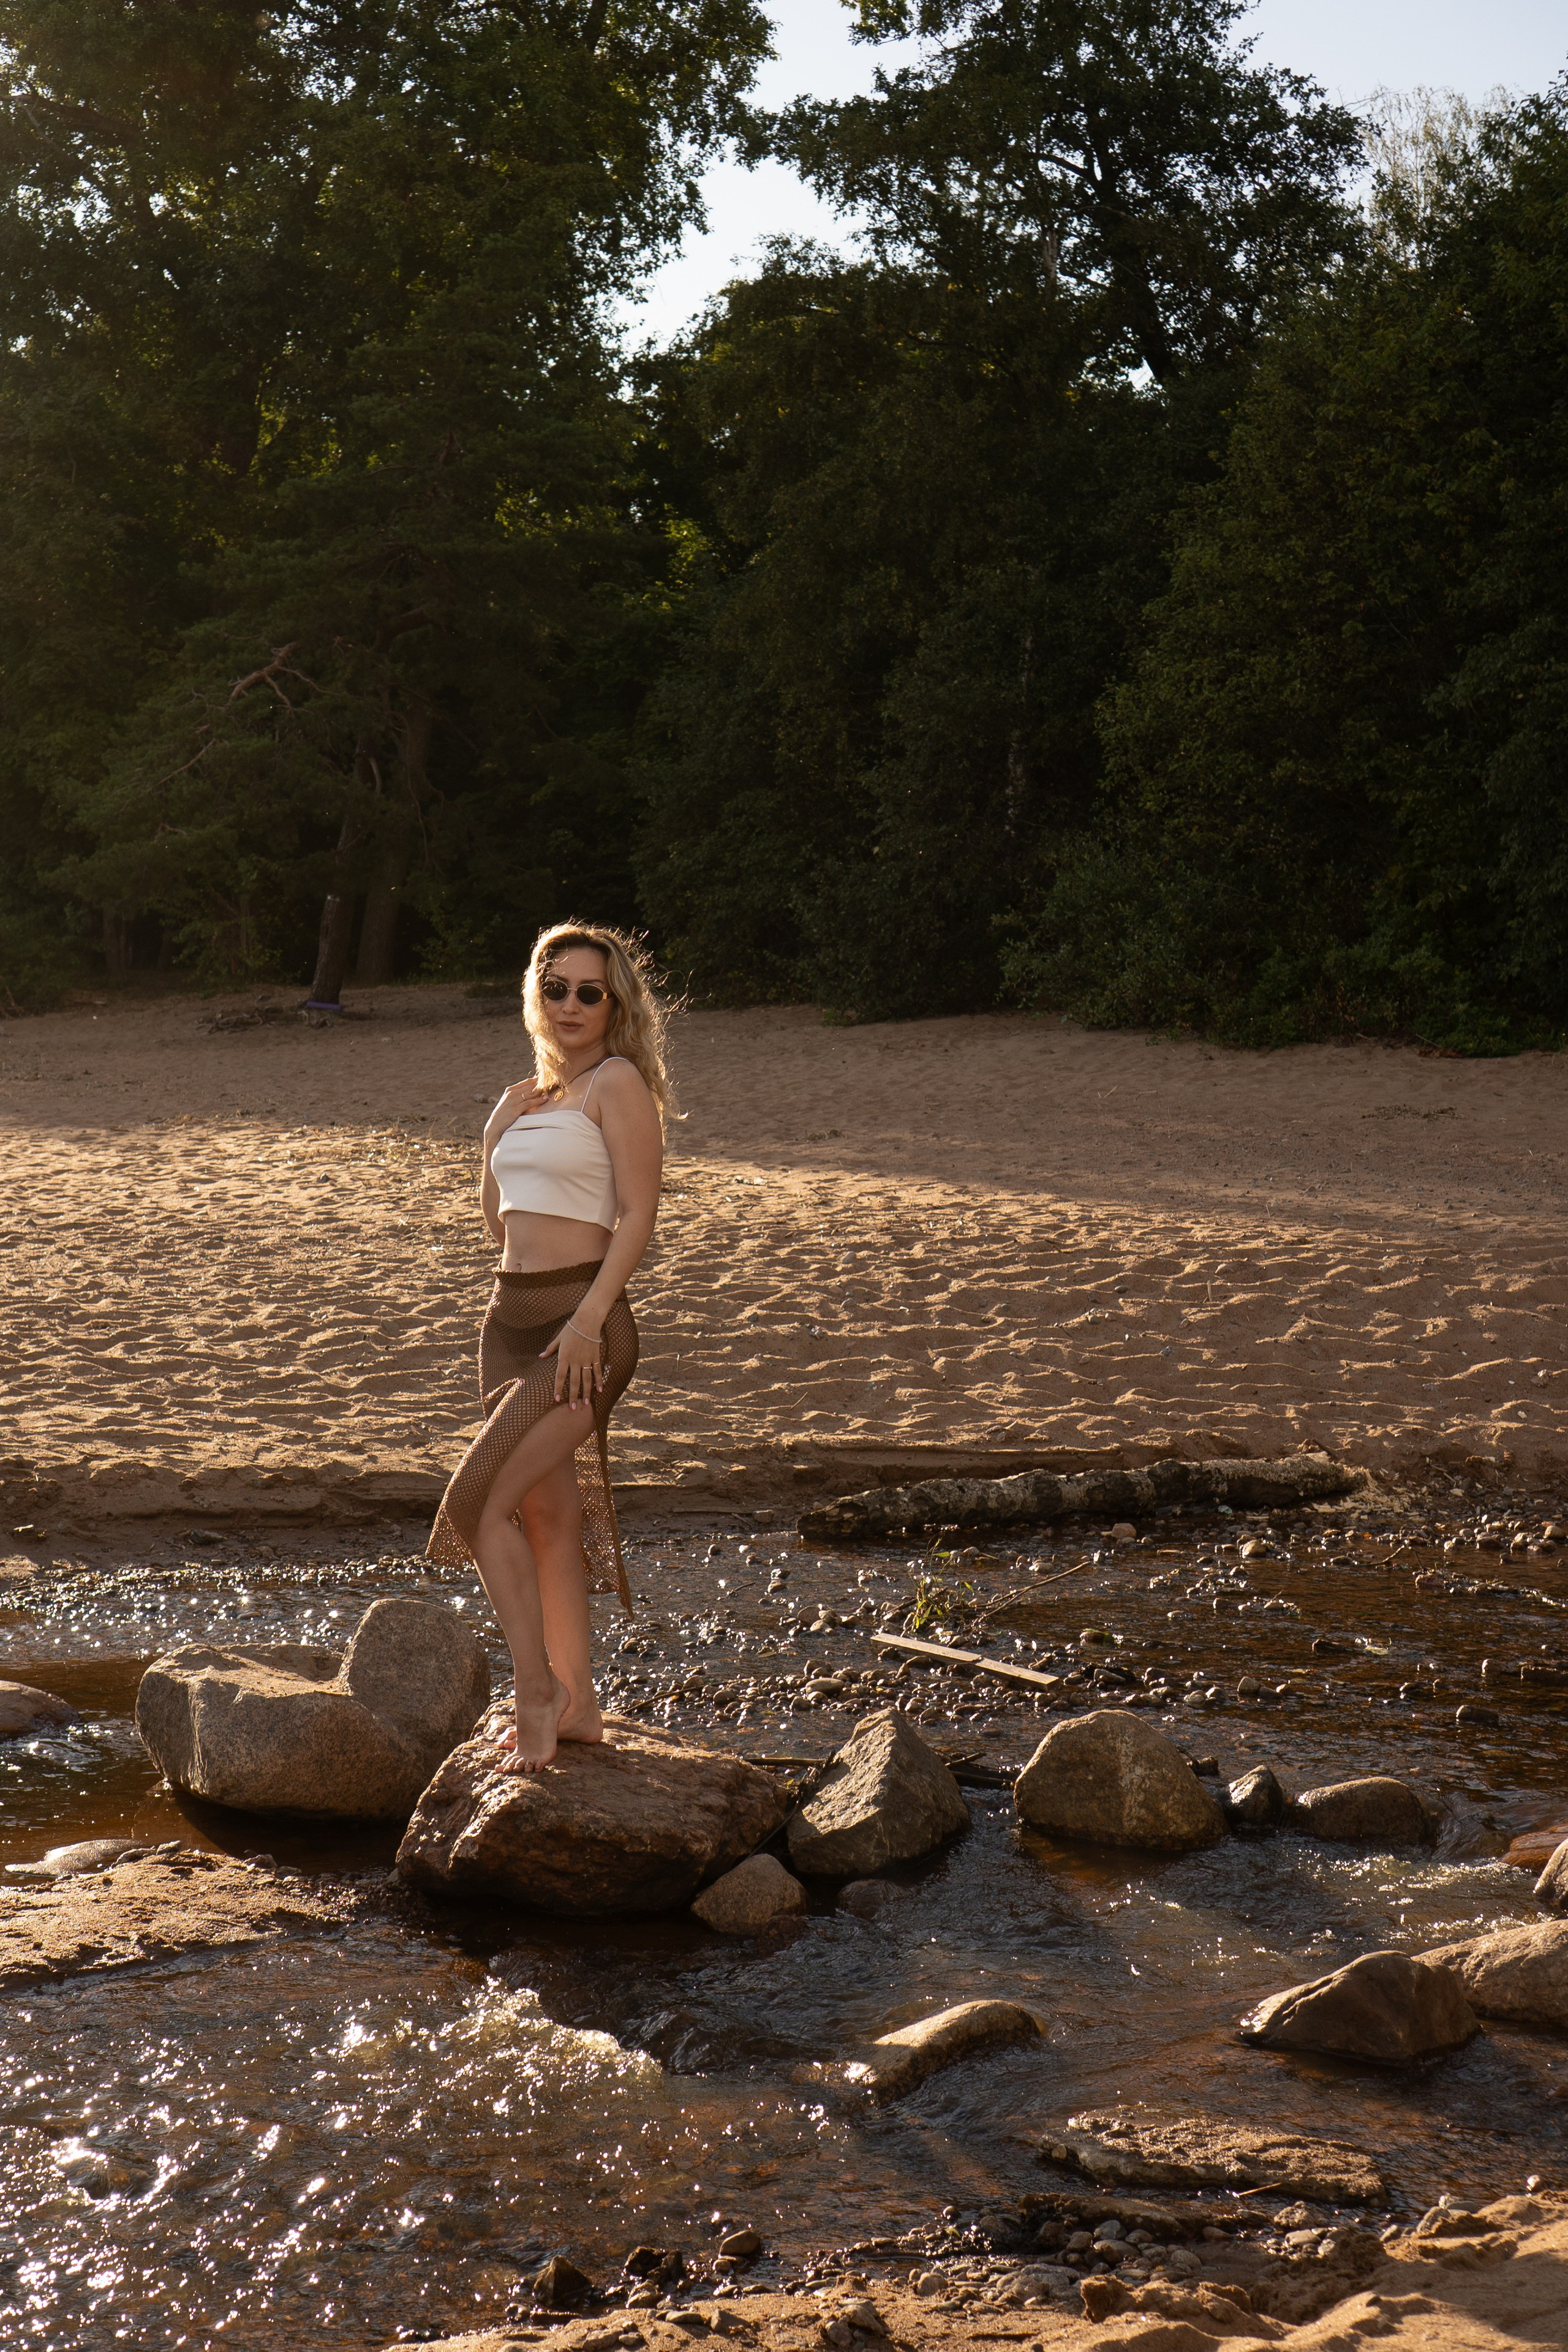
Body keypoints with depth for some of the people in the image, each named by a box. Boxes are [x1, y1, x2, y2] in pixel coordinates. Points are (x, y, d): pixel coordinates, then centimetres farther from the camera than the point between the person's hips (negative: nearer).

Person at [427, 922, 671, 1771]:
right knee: (548, 1512, 10)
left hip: (583, 1323, -7)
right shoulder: (519, 1100, 17)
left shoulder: (619, 1080, -5)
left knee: (482, 1501, -15)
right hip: (511, 1317, 8)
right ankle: (577, 1705, 18)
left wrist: (587, 1316, -19)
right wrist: (506, 1123, 16)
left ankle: (537, 1695, -5)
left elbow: (638, 1213, -12)